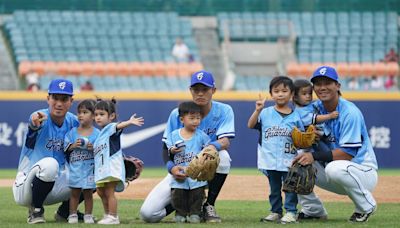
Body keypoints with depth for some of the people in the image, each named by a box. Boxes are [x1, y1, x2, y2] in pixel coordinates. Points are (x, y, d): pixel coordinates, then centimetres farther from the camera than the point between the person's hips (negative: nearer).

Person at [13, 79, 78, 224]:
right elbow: (33, 123, -43)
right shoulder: (42, 118, -18)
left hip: (56, 184, 6)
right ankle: (35, 211, -14)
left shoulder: (73, 122, 1)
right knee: (49, 163, -36)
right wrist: (35, 123, -68)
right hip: (26, 186, -6)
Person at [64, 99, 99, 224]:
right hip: (75, 167, 1)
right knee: (75, 192, 6)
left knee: (88, 192, 5)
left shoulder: (97, 134, -2)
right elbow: (66, 148, 2)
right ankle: (73, 215, 12)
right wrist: (74, 145, -15)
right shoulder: (72, 132, 4)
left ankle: (88, 215, 13)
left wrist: (93, 148, -20)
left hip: (90, 167, -1)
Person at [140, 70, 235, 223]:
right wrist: (171, 167, -29)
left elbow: (225, 141, -22)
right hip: (181, 171, 1)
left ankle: (209, 206, -13)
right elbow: (166, 147, -6)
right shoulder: (177, 114, -7)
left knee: (223, 156, -36)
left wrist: (213, 146, -48)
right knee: (148, 213, -18)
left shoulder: (224, 111, -9)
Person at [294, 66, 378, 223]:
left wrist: (315, 156, -32)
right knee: (297, 163, -10)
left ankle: (366, 206, -12)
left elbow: (347, 154, -26)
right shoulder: (315, 109, 1)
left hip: (363, 171, -6)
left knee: (335, 168, -38)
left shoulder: (350, 113, -19)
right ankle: (313, 210, 6)